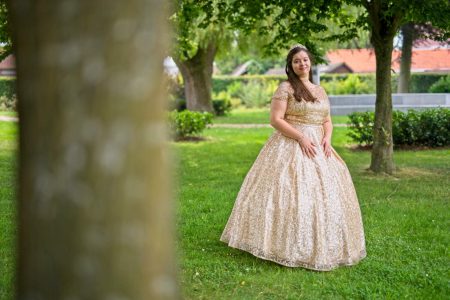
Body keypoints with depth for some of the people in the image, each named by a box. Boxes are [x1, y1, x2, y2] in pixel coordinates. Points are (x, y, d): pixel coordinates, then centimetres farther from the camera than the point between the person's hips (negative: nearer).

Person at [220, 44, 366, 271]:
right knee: (292, 193, -10)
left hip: (318, 148, 7)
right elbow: (275, 120, -12)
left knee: (324, 190, 6)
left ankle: (320, 246, 17)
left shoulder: (320, 91, 16)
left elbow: (327, 121, 18)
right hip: (291, 147, -7)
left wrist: (327, 138, -3)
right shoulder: (285, 88, -4)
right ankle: (289, 248, -2)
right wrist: (301, 137, -19)